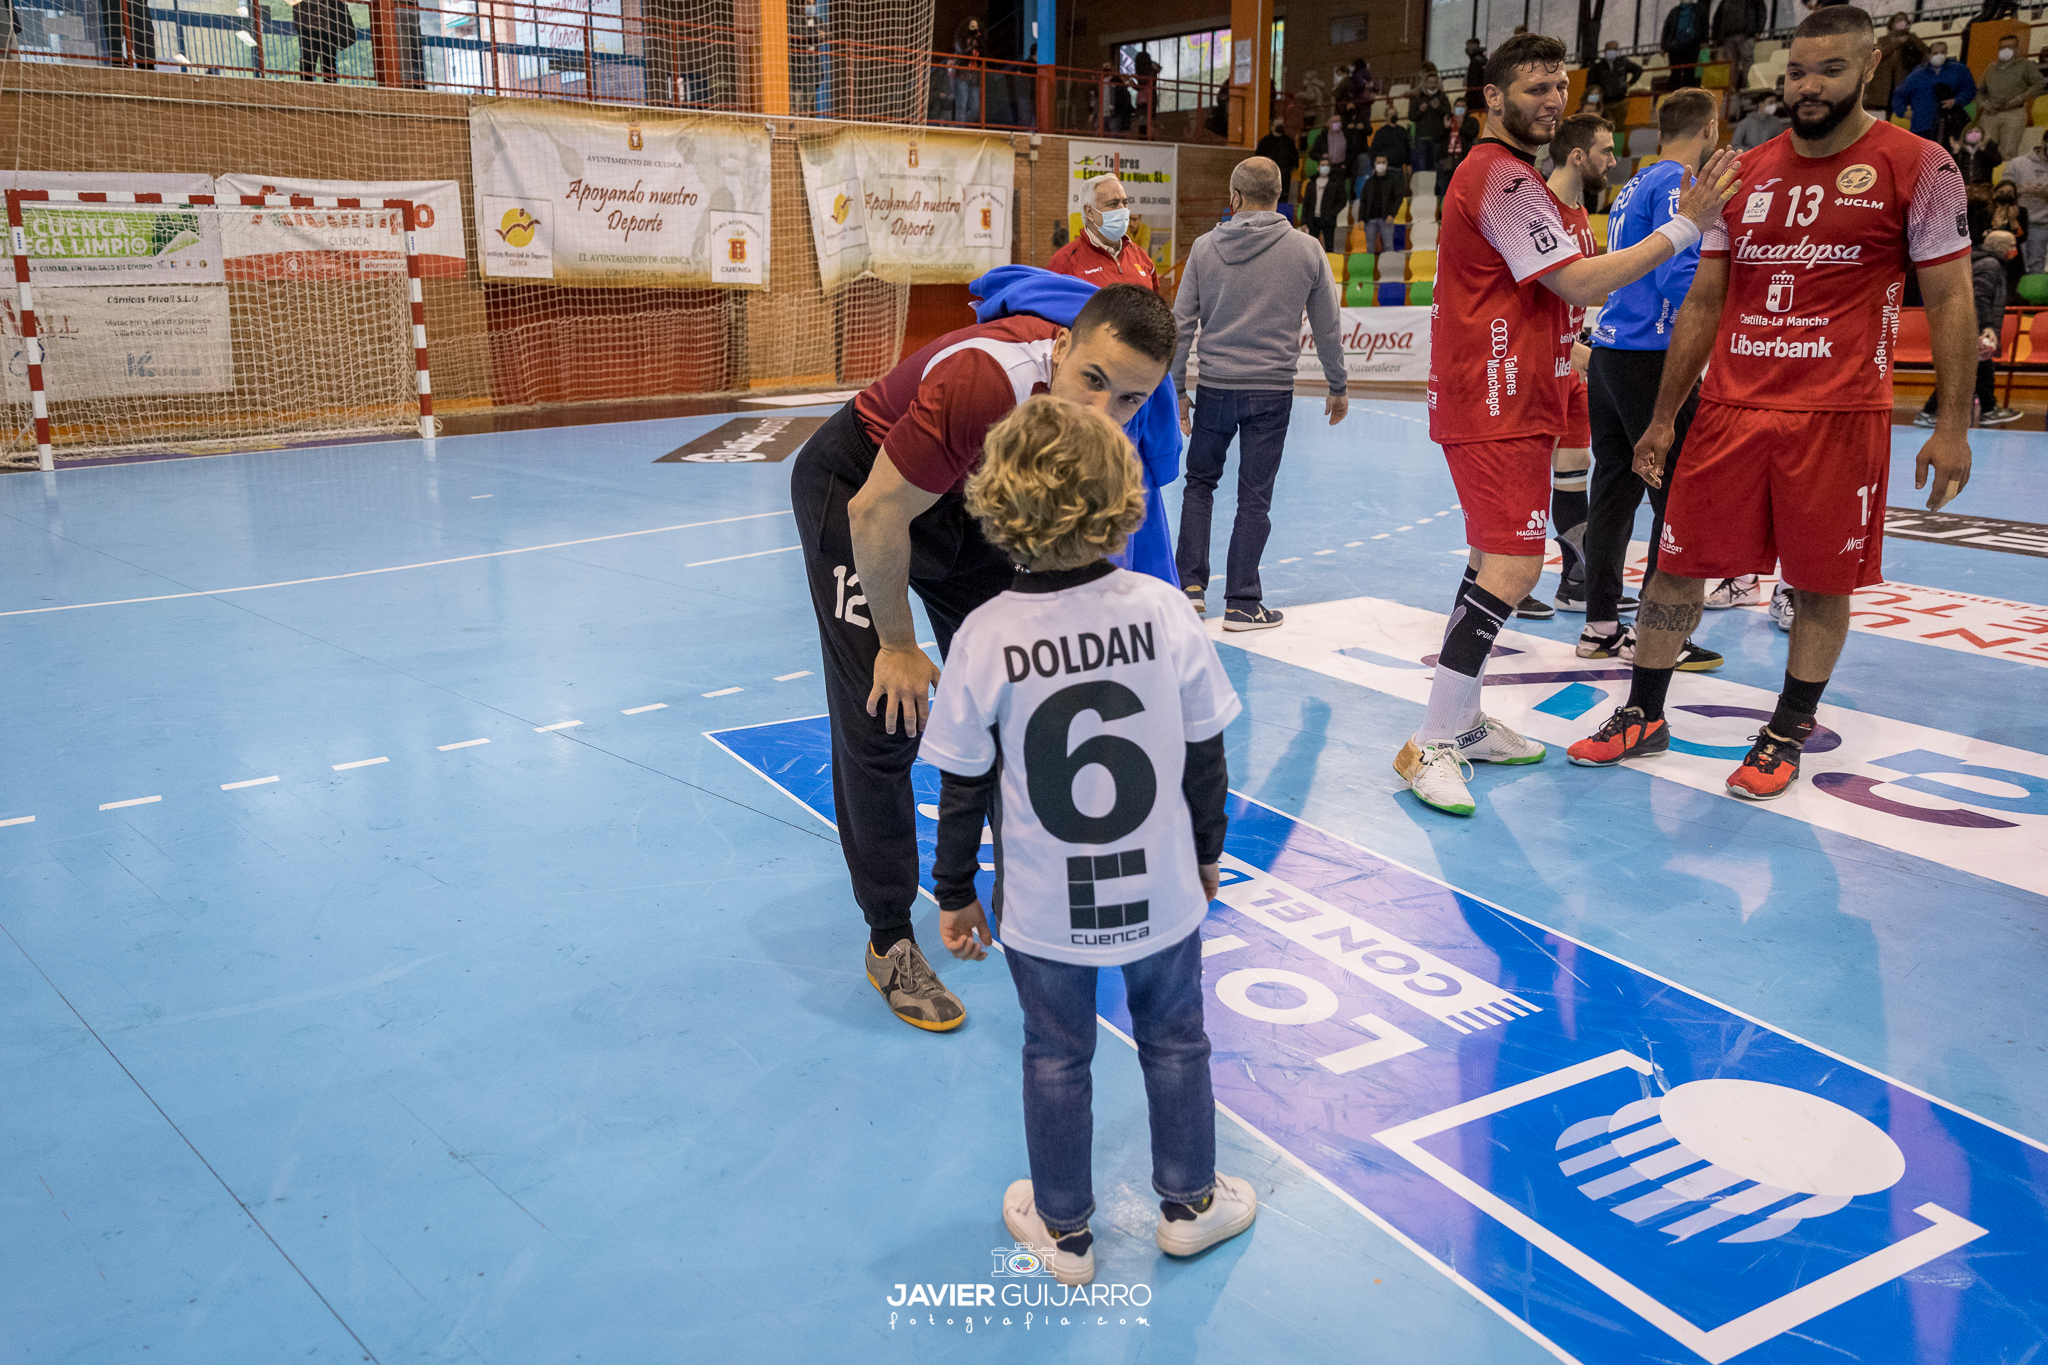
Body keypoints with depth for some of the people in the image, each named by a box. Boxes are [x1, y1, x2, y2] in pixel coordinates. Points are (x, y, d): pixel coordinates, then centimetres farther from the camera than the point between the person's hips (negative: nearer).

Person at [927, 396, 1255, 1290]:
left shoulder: (987, 635, -17)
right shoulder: (1160, 609, -13)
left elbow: (964, 788, -10)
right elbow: (1205, 754, -5)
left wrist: (955, 894, 5)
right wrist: (1205, 850, 13)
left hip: (1044, 912, -1)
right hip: (1161, 893, 1)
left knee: (1055, 1058, 19)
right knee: (1174, 1040, 22)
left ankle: (1063, 1228, 36)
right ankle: (1189, 1202, 41)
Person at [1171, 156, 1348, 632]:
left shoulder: (1206, 247, 0)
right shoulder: (1306, 250, 0)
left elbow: (1182, 324, 1)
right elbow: (1327, 328, 5)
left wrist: (1176, 388, 9)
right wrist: (1337, 387, 17)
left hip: (1214, 388, 1)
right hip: (1272, 392, -1)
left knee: (1199, 482, 18)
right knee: (1254, 497, 4)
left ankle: (1191, 584, 13)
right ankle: (1242, 604, 8)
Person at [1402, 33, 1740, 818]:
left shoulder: (1499, 173, 20)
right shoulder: (1504, 178, -14)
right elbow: (1582, 285, -19)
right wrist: (1687, 226, -18)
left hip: (1504, 402, 11)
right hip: (1499, 408, -11)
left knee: (1497, 561, 14)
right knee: (1512, 568, -15)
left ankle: (1462, 723, 21)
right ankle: (1431, 746, -13)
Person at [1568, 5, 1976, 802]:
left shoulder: (1917, 168, -2)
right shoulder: (1744, 175, 9)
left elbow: (1949, 300, -1)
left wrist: (1952, 425, -7)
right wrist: (1662, 417, 11)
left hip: (1839, 415, -3)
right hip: (1730, 407, 4)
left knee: (1822, 584, 5)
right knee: (1679, 562, 5)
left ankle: (1786, 737, 21)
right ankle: (1642, 717, 21)